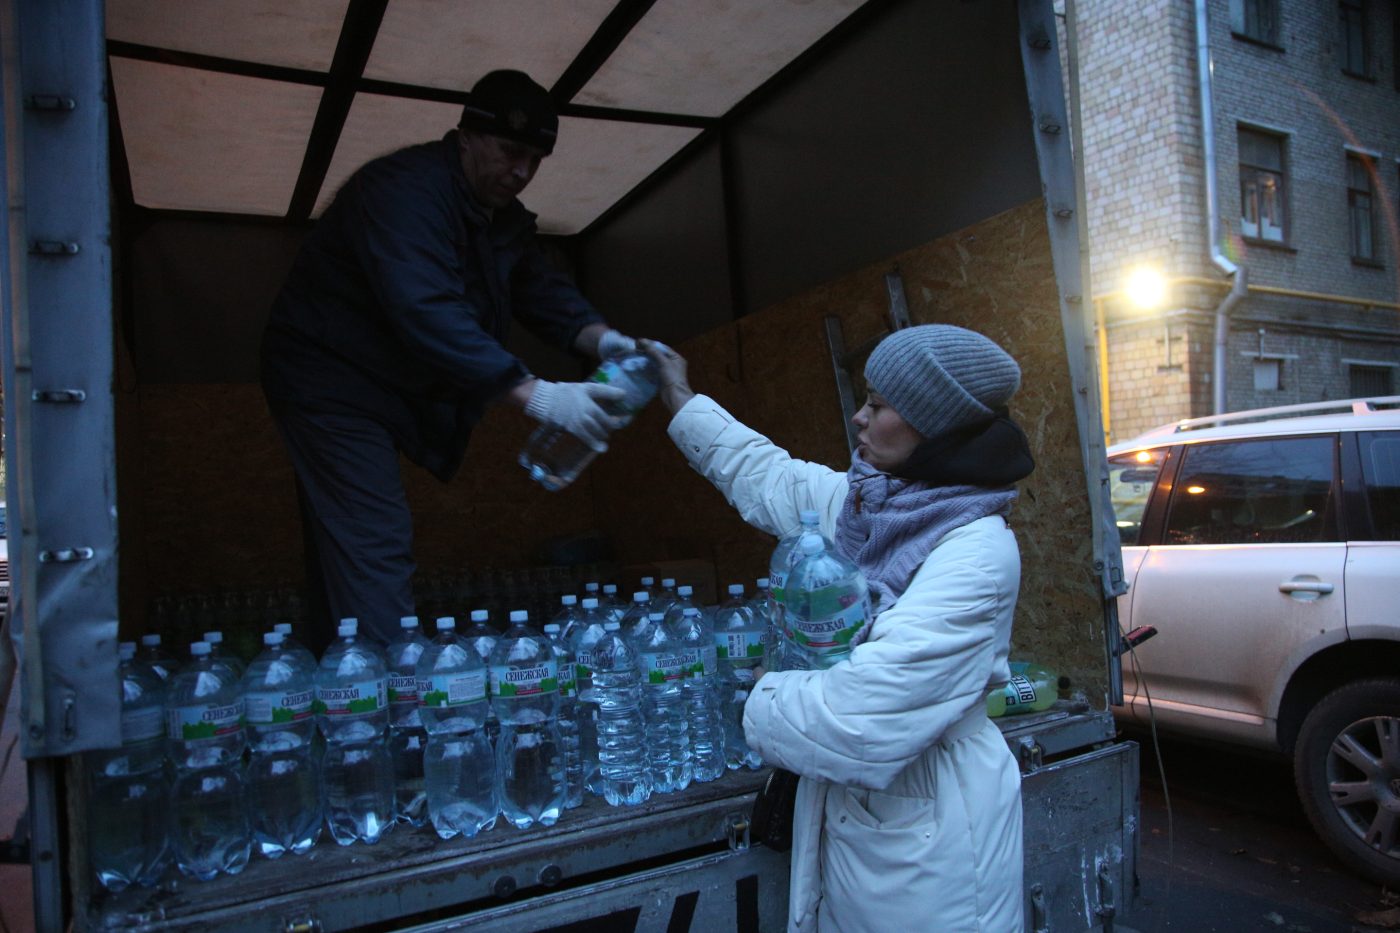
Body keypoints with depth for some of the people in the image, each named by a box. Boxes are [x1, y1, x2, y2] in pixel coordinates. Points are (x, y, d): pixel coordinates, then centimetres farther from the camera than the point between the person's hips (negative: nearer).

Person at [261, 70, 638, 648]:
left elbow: (543, 293, 5)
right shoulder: (405, 189, -25)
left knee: (341, 567, 15)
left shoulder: (502, 217, 5)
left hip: (384, 388, 9)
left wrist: (603, 340, -17)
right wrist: (534, 395, -44)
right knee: (377, 547, -17)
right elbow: (426, 313, -38)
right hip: (330, 379, -9)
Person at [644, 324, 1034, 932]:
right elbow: (766, 475, 17)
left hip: (925, 842, -7)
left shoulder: (977, 551, -25)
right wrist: (682, 401, 25)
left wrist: (764, 702, -12)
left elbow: (862, 716, -30)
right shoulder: (862, 503, -1)